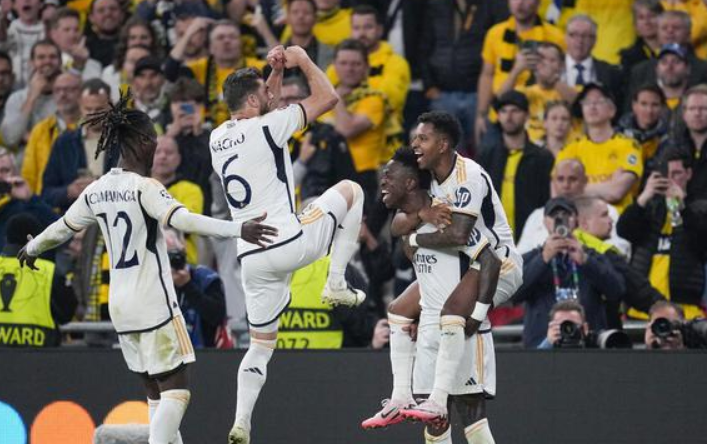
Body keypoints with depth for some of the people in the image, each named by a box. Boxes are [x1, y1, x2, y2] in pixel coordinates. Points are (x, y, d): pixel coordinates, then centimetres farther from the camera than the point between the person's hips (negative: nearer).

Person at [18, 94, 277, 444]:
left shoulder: (96, 192, 8)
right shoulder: (144, 187, -12)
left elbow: (63, 228, 22)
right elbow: (183, 220, -27)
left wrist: (32, 248, 43)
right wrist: (238, 230, -34)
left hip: (120, 306, 7)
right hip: (154, 304, -7)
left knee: (156, 393, 13)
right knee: (176, 390, -6)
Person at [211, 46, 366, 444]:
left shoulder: (218, 138, 12)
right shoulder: (267, 127, -8)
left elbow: (263, 109, 34)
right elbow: (328, 98, 1)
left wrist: (277, 71, 24)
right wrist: (303, 60, 13)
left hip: (251, 258, 6)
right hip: (289, 243, -6)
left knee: (261, 344, 17)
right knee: (350, 190, 17)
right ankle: (337, 283, 9)